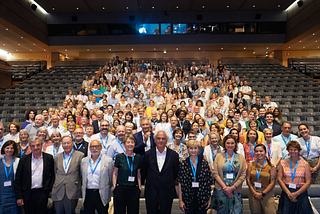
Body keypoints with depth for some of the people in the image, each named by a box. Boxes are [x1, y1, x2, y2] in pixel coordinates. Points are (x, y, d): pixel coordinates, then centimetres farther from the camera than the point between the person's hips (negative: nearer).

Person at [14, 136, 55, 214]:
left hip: (42, 194, -1)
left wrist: (49, 188, -2)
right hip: (27, 194, 1)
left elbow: (53, 175, 7)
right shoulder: (24, 159, 2)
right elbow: (18, 179, 2)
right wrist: (19, 197, -2)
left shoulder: (49, 158, 1)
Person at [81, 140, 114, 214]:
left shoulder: (108, 160, -3)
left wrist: (106, 190, 6)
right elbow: (82, 177, 15)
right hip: (87, 194, 3)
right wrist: (84, 188, 12)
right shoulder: (84, 160, 7)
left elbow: (111, 178, 1)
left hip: (102, 195, -3)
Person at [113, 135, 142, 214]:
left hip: (134, 189, 2)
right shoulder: (119, 157, -2)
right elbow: (115, 173, 4)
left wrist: (139, 186, 6)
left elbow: (138, 173, 10)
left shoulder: (138, 157, 4)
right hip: (120, 189, -2)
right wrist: (114, 185, -1)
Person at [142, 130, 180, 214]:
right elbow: (143, 170, 9)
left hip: (167, 193, 0)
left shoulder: (174, 155, -4)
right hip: (151, 192, 1)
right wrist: (150, 180, 10)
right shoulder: (148, 154, -3)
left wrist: (169, 182, 6)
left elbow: (176, 172, 5)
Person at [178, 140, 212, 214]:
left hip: (202, 198, 1)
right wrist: (180, 200, -4)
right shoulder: (184, 164, -1)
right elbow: (180, 183, -1)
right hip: (188, 198, 0)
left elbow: (209, 182, 3)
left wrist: (209, 198, 1)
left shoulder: (204, 163, 1)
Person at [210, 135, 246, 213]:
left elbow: (243, 175, 0)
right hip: (221, 190, 0)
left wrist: (232, 187, -10)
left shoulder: (241, 157, 6)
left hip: (236, 191, 0)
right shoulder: (219, 156, 4)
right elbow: (215, 174, -2)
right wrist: (225, 187, -10)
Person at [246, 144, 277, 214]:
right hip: (253, 193, 2)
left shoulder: (271, 166, -1)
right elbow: (248, 179, 3)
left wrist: (262, 194, -11)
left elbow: (272, 183, -4)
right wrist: (254, 192, -7)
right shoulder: (251, 164, 5)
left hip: (266, 193, -2)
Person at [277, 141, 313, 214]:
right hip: (286, 193, 0)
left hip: (301, 193, 0)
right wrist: (288, 193, -10)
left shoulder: (305, 164, 2)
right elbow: (279, 179, 0)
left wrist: (296, 194, -11)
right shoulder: (283, 163, 5)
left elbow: (308, 183, -2)